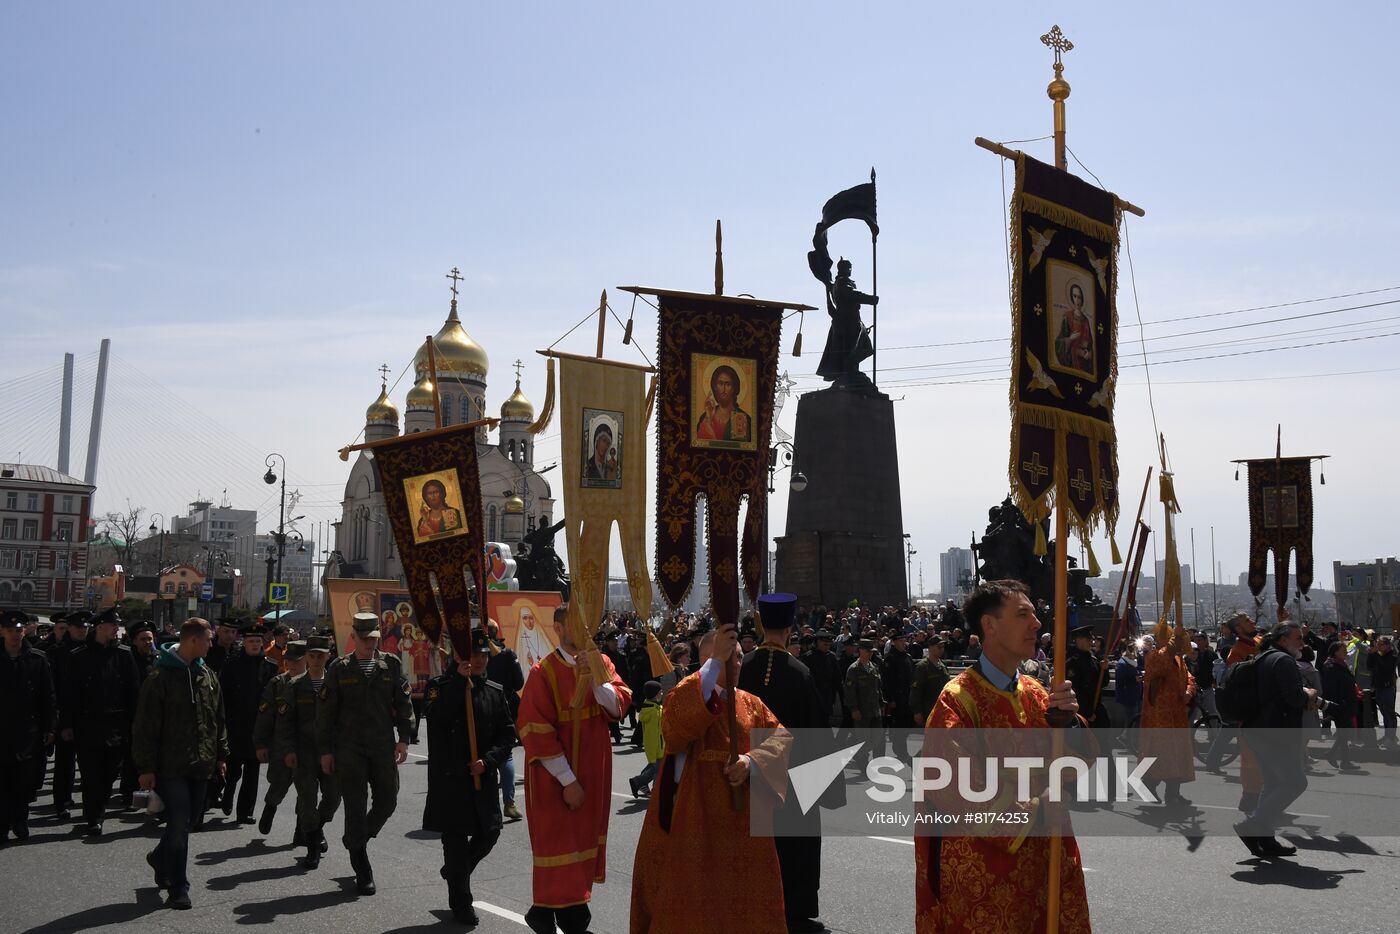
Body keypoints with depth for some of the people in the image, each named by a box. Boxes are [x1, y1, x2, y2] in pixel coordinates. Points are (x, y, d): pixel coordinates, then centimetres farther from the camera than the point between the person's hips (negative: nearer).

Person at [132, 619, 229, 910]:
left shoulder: (207, 675, 10)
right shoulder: (161, 676, -11)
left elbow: (218, 719, 18)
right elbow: (146, 725, -11)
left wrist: (220, 754, 16)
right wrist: (145, 767, -12)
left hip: (200, 765, 7)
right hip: (171, 765, -7)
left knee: (187, 821, 14)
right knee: (179, 823, -7)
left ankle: (160, 858, 40)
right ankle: (177, 889, 4)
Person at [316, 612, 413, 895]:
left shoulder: (391, 665, 5)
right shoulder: (340, 668, 1)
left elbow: (403, 704, 7)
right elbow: (326, 711, 2)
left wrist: (403, 739, -1)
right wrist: (326, 750, 0)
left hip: (383, 746, 2)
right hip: (349, 748, -2)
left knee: (387, 800, 5)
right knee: (355, 806, -1)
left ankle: (356, 840, 33)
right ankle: (363, 872, 9)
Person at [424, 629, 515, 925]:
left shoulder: (495, 692, 7)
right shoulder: (441, 685, -4)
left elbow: (507, 734, 6)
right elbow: (435, 717, -24)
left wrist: (488, 760, -10)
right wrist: (459, 680, -24)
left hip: (483, 776, 4)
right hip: (450, 778, -4)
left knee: (489, 833, 6)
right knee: (456, 839, 2)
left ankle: (455, 872, 34)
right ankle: (460, 902, 18)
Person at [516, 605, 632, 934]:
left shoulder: (601, 663, 2)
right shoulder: (543, 672, -14)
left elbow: (619, 706, -9)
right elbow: (536, 731, -17)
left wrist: (596, 673, -23)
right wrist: (567, 780, -18)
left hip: (593, 772, 6)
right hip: (554, 776, -5)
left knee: (585, 838, 14)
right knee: (557, 844, 0)